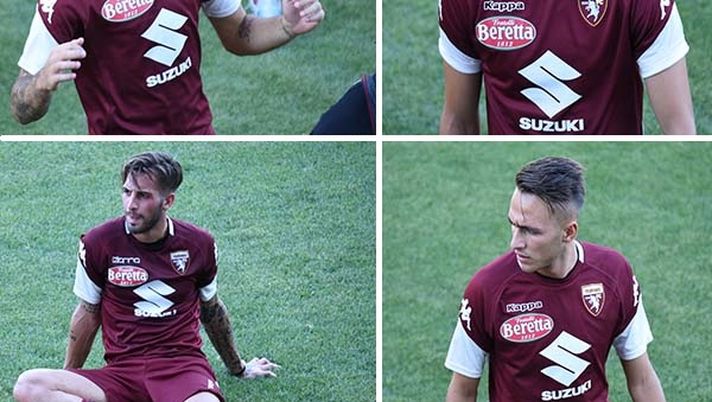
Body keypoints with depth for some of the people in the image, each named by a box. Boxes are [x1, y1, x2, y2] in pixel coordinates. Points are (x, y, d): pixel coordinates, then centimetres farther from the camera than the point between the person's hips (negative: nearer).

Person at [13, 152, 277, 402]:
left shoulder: (199, 244, 4)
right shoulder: (98, 243, 0)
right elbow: (88, 315, 14)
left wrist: (238, 368, 34)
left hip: (183, 366, -1)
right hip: (121, 372, 1)